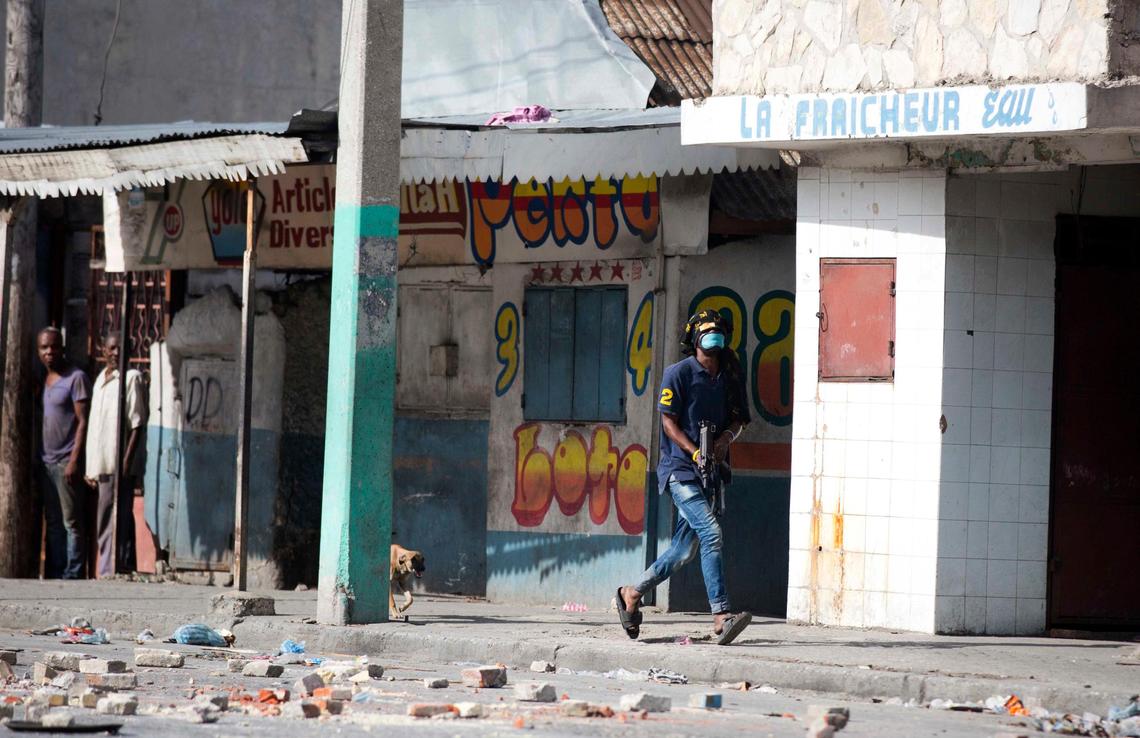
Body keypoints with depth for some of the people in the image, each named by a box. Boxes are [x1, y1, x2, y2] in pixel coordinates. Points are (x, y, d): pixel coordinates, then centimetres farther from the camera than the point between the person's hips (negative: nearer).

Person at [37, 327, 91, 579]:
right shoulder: (42, 380, 15)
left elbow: (82, 422, -12)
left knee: (72, 522, -5)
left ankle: (72, 576, -4)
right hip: (46, 461, 8)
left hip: (66, 463, -8)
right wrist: (36, 459, 11)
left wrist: (74, 461, -17)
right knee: (53, 523, 9)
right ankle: (53, 576, 11)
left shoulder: (76, 378, -7)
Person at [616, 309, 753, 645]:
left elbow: (739, 419, 17)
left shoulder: (728, 376, 14)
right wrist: (695, 452, -19)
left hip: (711, 471, 7)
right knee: (711, 533, -21)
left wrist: (726, 437, -6)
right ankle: (721, 616, -25)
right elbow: (669, 422, -7)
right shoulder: (679, 373, -4)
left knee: (685, 549, 9)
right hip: (680, 468, -7)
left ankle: (632, 594, 27)